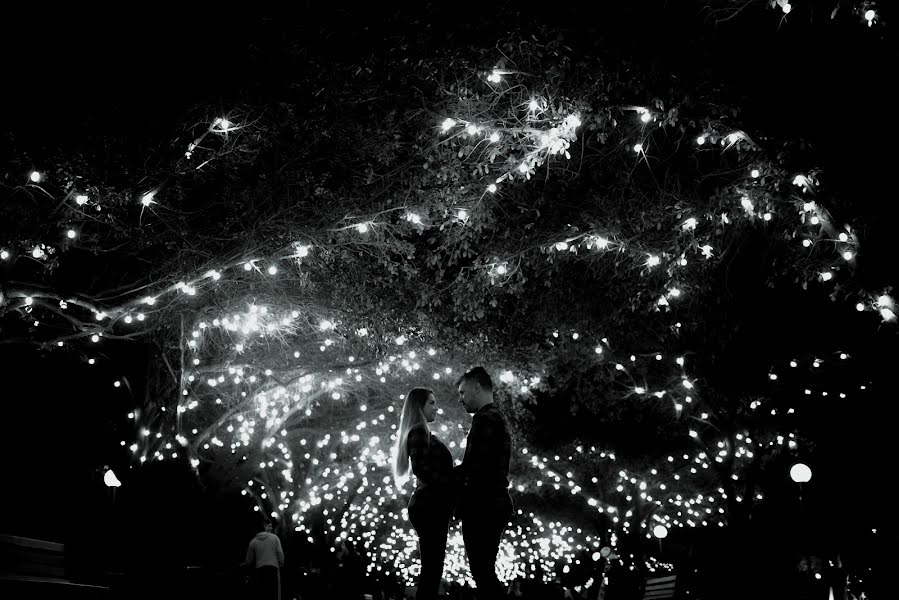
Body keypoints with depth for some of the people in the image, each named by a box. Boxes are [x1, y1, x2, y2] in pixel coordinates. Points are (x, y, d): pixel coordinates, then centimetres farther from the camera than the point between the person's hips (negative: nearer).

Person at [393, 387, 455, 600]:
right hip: (429, 507, -10)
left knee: (432, 567, 12)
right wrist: (451, 485, -17)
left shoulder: (421, 432, 20)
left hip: (431, 506, 10)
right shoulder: (419, 431, -10)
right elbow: (421, 468, -22)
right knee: (432, 567, -7)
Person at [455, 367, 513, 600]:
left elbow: (472, 466, -21)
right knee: (485, 572, 17)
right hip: (493, 505, 11)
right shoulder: (497, 418, 18)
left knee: (483, 572, -6)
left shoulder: (485, 419, -15)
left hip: (483, 508, -11)